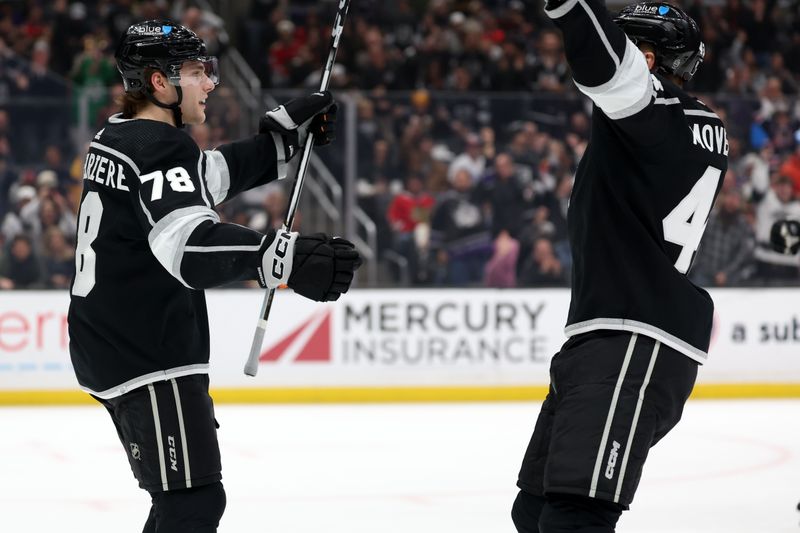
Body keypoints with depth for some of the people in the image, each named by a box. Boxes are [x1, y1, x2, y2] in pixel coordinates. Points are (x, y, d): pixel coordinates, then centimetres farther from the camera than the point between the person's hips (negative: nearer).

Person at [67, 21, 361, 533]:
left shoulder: (117, 137, 11)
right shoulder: (159, 146, -19)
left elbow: (213, 174, 27)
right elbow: (188, 243, -37)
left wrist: (287, 132, 22)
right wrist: (286, 257, -50)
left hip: (109, 349, 11)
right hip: (148, 360, -11)